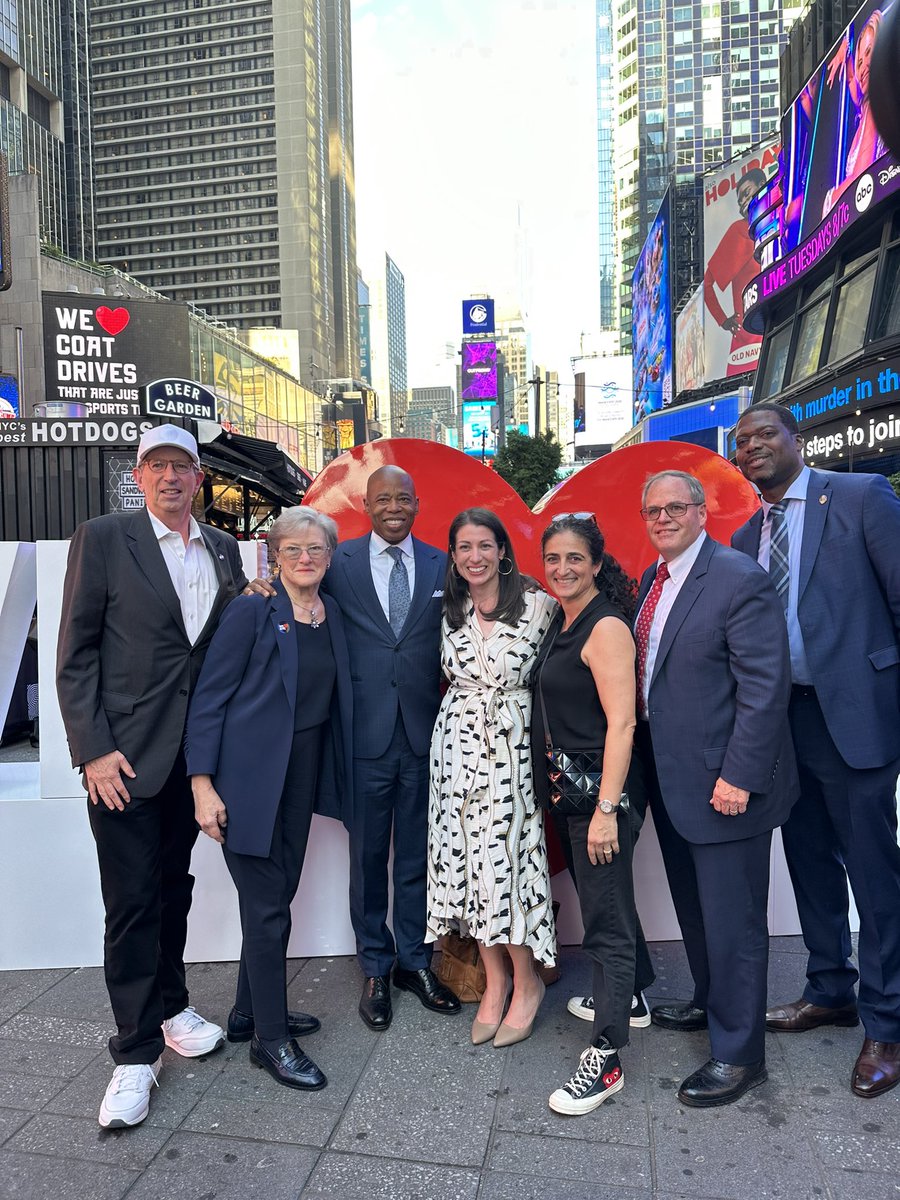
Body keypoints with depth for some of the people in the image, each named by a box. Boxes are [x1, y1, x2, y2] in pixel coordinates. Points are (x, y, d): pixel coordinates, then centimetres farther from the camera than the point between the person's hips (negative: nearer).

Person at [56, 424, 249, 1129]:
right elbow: (75, 654, -8)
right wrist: (94, 750, -13)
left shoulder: (223, 550, 8)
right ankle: (136, 1053, 18)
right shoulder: (103, 539, -6)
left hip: (195, 754, 5)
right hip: (125, 755, -4)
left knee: (174, 888, 19)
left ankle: (171, 1007, 39)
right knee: (132, 903, 2)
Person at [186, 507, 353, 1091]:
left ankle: (253, 1012, 35)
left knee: (278, 895, 17)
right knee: (267, 905, 2)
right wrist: (203, 783, -17)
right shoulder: (254, 611, -12)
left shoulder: (331, 615, 6)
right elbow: (210, 696, -13)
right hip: (252, 775, -6)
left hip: (304, 772, 6)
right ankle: (271, 1038, 19)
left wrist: (331, 775, 5)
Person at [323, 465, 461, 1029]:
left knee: (417, 855, 13)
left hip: (424, 733, 1)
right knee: (368, 857, 11)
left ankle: (415, 961, 32)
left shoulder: (442, 565, 5)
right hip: (365, 734, -1)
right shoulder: (339, 563, 0)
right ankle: (376, 968, 30)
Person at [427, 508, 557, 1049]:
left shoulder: (539, 605, -5)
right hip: (458, 745, 3)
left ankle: (526, 982, 22)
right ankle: (495, 980, 27)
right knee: (470, 859, 8)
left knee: (508, 858, -2)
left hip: (513, 747, -3)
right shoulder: (446, 610, 5)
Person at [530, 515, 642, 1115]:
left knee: (606, 920, 0)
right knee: (601, 902, 23)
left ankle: (605, 1059, 12)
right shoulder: (561, 620, 10)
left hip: (599, 790, -9)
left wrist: (606, 808, -24)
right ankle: (623, 998, 43)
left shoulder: (606, 627, -16)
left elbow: (621, 722, -21)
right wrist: (562, 791, 14)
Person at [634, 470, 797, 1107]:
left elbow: (766, 688, -20)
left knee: (732, 919, 6)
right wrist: (645, 759, 9)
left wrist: (739, 776, -21)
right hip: (669, 778, 8)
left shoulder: (740, 579, -16)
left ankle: (739, 1054, 25)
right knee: (695, 907, 23)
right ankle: (710, 1004, 45)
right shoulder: (652, 580, 8)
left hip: (722, 784, -8)